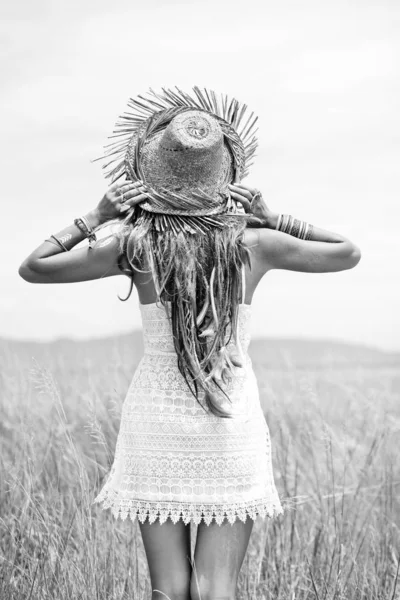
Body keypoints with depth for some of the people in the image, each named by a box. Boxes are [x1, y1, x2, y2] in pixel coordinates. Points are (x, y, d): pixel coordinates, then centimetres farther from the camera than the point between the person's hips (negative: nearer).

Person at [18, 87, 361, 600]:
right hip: (232, 428, 0)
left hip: (157, 422, 0)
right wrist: (271, 218, 5)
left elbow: (32, 268, 0)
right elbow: (348, 253, 7)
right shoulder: (253, 244, -8)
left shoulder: (137, 245, -10)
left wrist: (95, 217, 3)